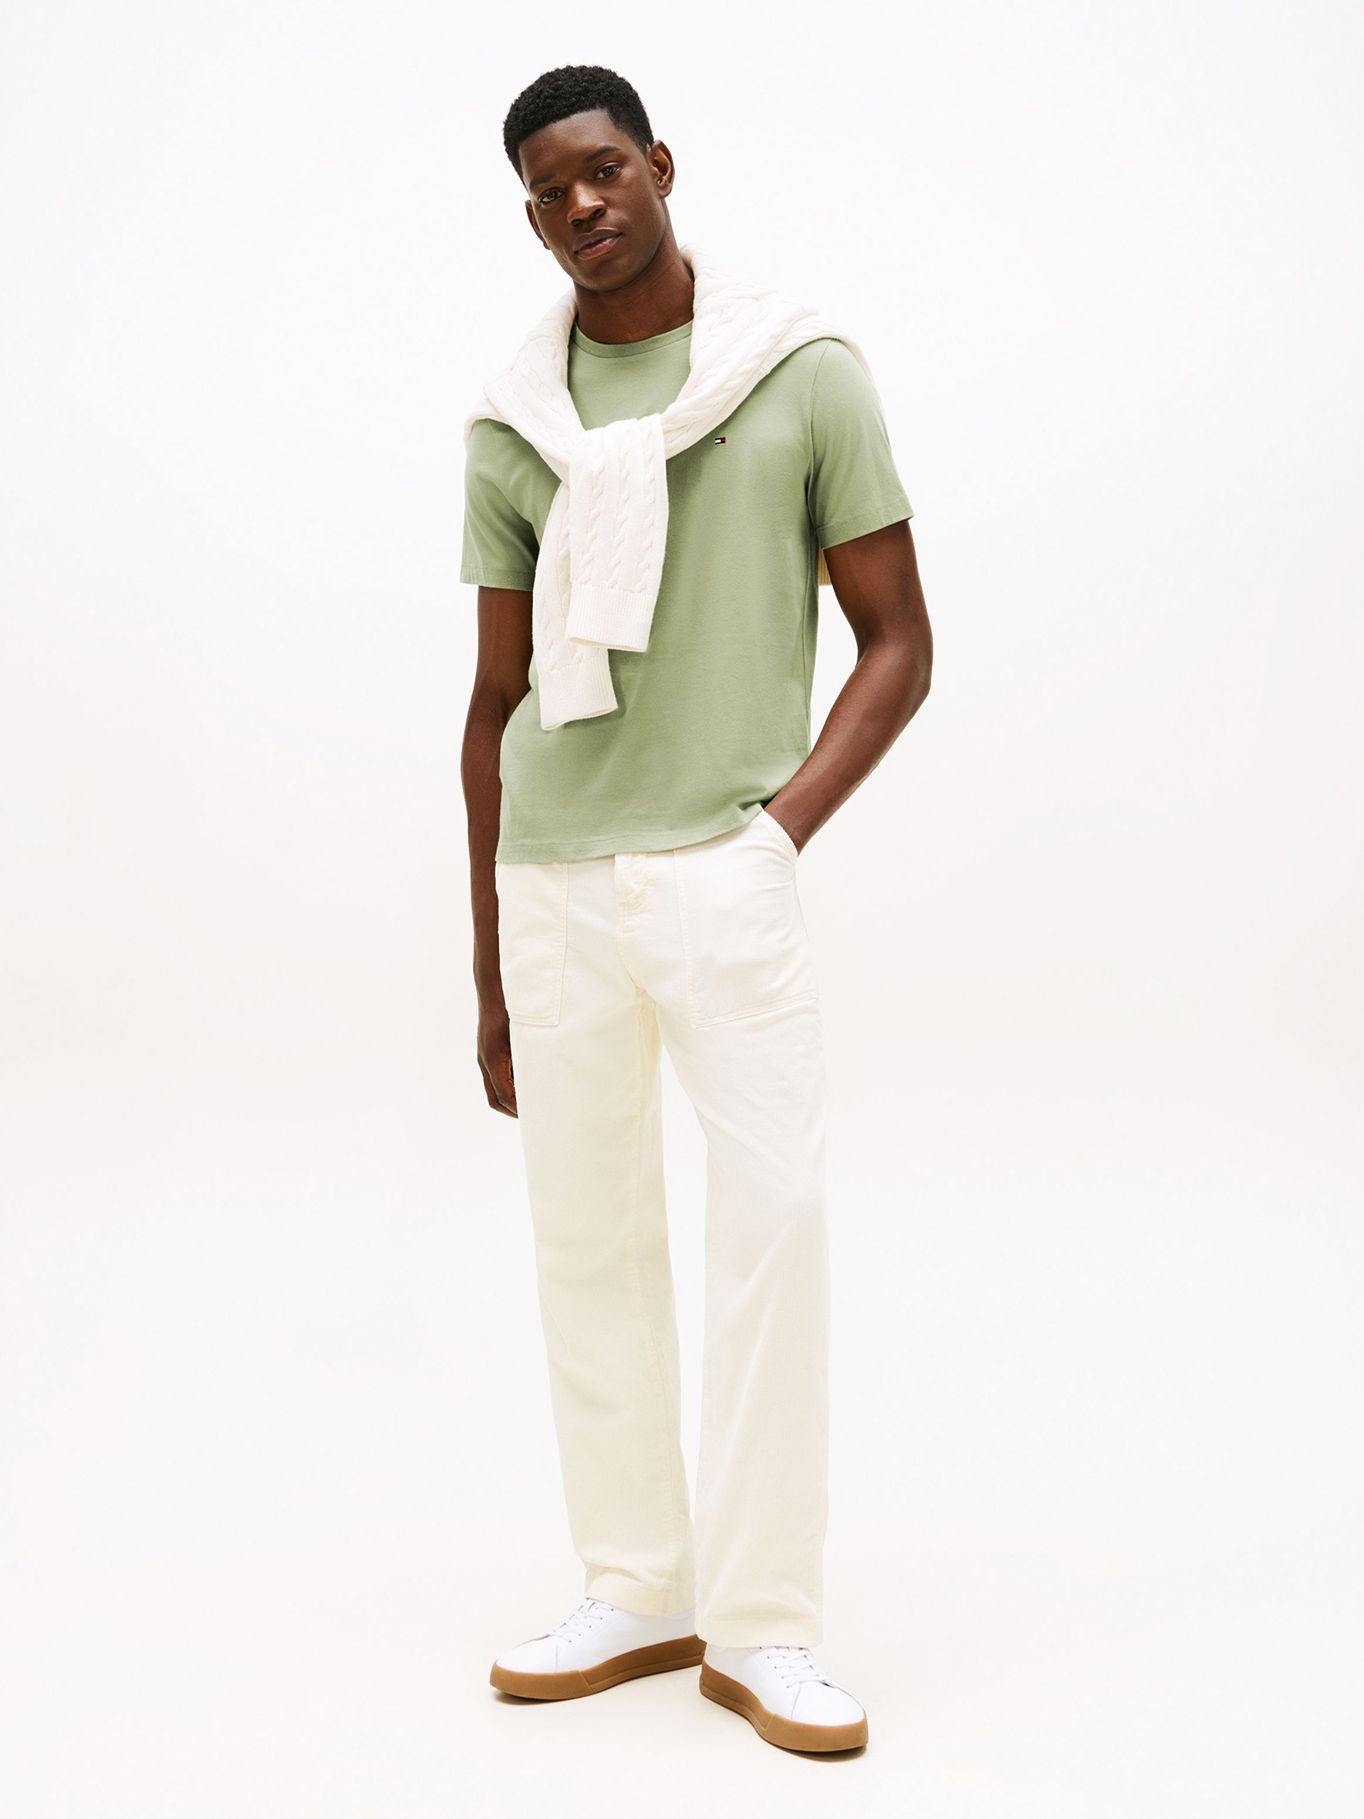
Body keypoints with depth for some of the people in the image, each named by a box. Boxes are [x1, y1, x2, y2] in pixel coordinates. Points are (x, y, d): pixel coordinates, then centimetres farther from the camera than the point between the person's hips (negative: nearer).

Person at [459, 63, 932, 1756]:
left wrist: (783, 822, -12)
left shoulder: (806, 376, 2)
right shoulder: (510, 426, 10)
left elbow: (899, 641, 3)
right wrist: (489, 976, 12)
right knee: (587, 1234, 7)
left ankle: (760, 1627, 2)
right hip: (552, 876, 3)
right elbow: (497, 702, 13)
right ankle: (637, 1592, 20)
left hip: (721, 869, -3)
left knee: (773, 1212, -10)